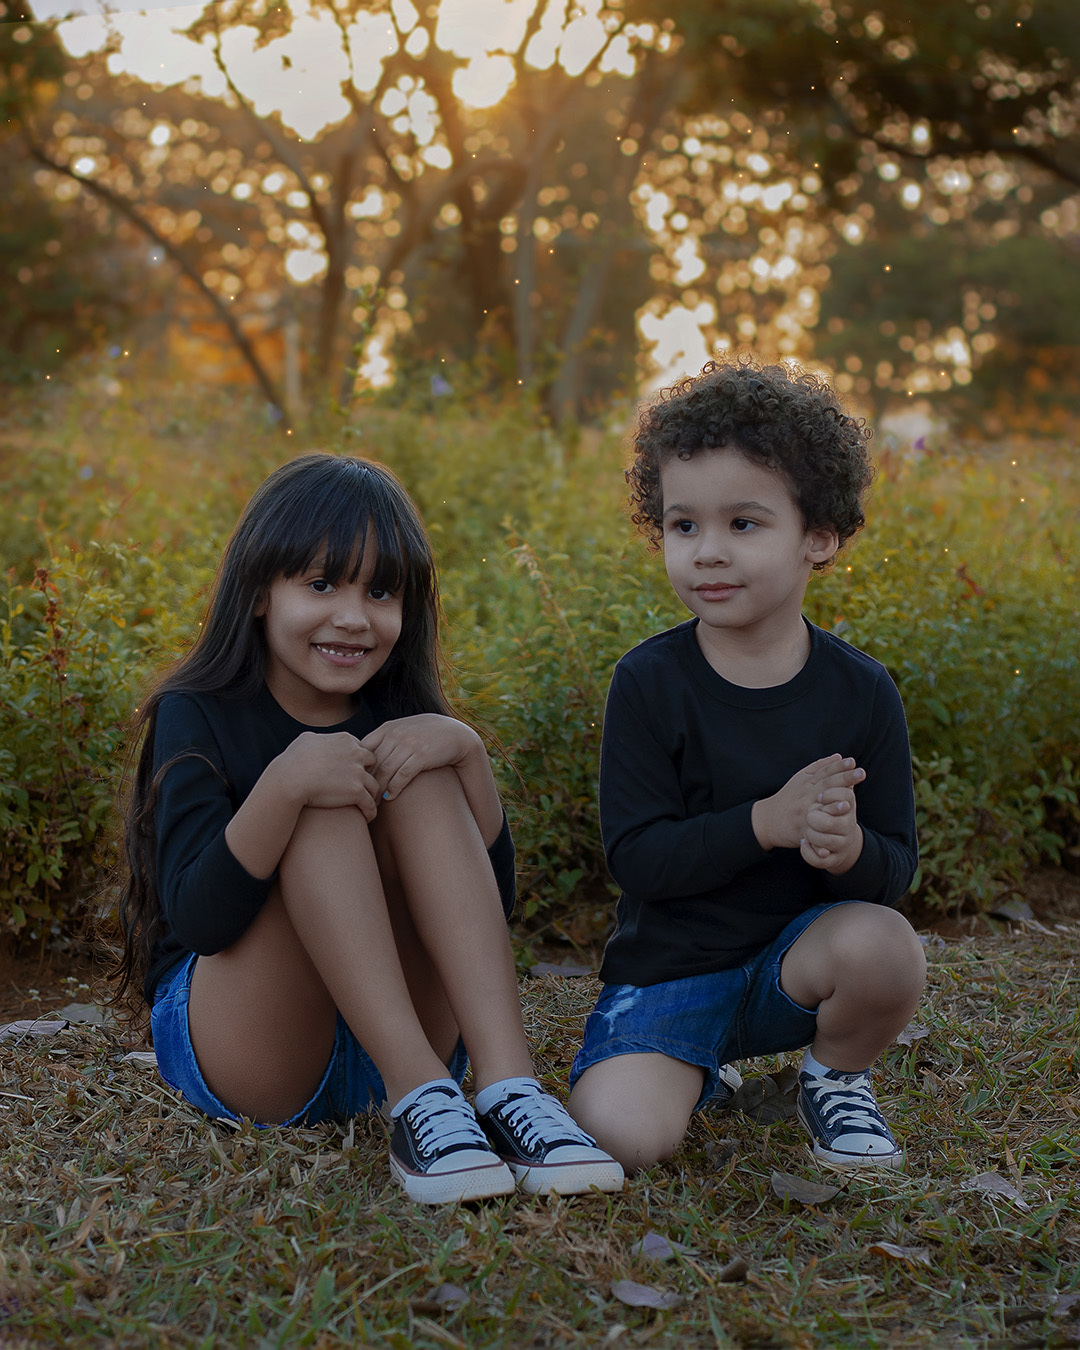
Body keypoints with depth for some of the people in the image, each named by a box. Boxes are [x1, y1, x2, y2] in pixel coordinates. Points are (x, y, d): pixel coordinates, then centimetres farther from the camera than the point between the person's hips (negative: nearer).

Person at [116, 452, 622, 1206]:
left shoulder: (399, 723, 5)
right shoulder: (196, 718, -7)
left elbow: (495, 901, -5)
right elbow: (196, 921, -20)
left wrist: (467, 754, -21)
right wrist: (284, 784, -35)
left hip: (384, 1046, 4)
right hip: (228, 1051, -3)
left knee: (420, 778, -18)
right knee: (327, 807, -25)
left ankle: (508, 1088, -33)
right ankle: (423, 1106, -35)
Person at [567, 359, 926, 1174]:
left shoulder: (862, 692, -6)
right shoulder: (650, 683, -10)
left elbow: (896, 867, -3)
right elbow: (635, 857, -15)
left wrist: (849, 849, -28)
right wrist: (769, 820, -28)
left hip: (801, 953, 1)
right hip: (668, 967, -1)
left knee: (884, 945, -32)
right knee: (619, 1136, -24)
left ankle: (837, 1078, 2)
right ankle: (701, 1071, 13)